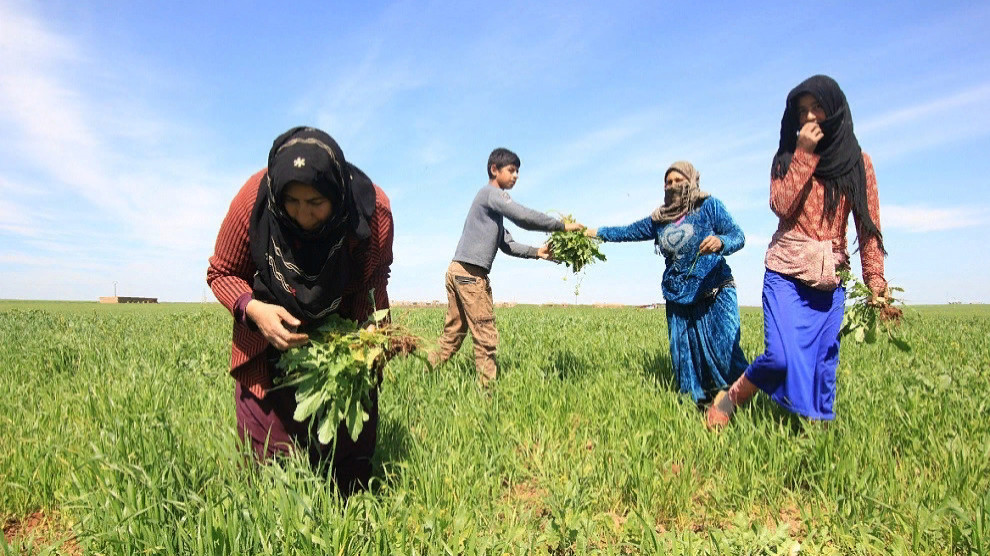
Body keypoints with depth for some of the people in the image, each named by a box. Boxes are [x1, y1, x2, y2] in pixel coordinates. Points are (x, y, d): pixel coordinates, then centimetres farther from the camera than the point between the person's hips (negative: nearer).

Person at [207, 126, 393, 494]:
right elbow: (221, 273, -7)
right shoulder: (253, 201, -24)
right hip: (270, 329, 0)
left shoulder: (374, 209, -23)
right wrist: (253, 309, -28)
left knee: (350, 453, 4)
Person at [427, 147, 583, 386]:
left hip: (457, 272, 10)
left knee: (453, 333, 13)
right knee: (486, 336, -4)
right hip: (471, 272, -10)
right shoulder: (491, 193, -4)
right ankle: (488, 386, 1)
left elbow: (507, 245, 19)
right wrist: (562, 225, -11)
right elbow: (524, 217, -18)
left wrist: (536, 252, 7)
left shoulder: (494, 206, 25)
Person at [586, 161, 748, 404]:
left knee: (724, 349, -12)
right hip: (678, 299, 5)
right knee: (685, 356, 4)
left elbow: (738, 236, -6)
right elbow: (628, 232, 20)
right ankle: (696, 400, 15)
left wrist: (720, 242, -28)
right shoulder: (660, 220, 13)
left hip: (715, 294, -4)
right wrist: (592, 232, 18)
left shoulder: (709, 206, 0)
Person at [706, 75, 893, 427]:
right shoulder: (787, 157, 7)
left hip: (831, 278, 2)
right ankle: (730, 400, 6)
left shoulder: (858, 162, 8)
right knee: (782, 356, -16)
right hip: (786, 272, -2)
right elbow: (781, 206, -10)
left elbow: (868, 226, 5)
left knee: (822, 362, 2)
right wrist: (804, 154, -10)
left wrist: (875, 280, -3)